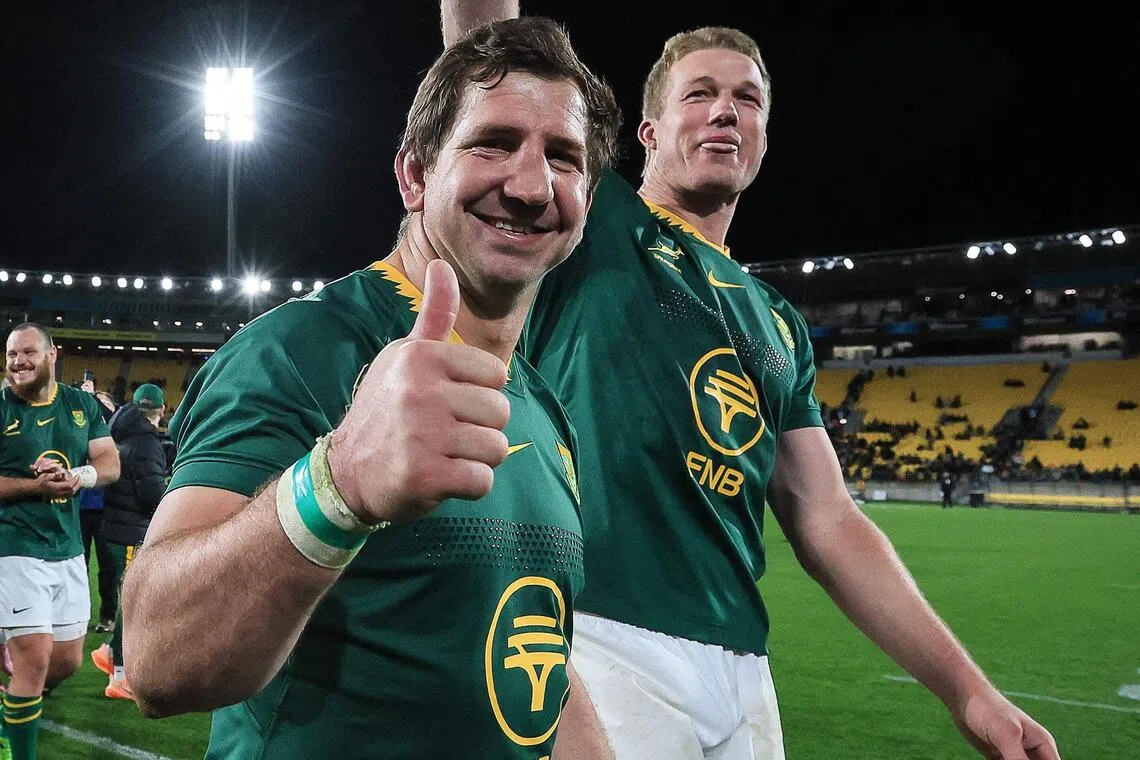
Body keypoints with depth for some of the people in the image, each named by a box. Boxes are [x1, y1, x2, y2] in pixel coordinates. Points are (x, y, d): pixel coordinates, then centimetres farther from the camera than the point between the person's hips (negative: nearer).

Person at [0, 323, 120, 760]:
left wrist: (75, 476, -15)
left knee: (67, 659, 12)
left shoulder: (81, 404, 7)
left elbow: (111, 464, 6)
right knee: (36, 658, -8)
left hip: (68, 548, 5)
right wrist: (36, 485, -22)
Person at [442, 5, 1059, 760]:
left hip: (740, 671, 6)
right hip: (600, 642, -5)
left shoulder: (778, 323, 17)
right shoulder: (591, 220, 4)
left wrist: (967, 688, 8)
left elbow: (829, 523, 14)